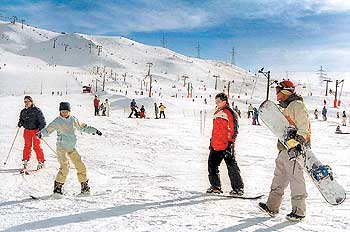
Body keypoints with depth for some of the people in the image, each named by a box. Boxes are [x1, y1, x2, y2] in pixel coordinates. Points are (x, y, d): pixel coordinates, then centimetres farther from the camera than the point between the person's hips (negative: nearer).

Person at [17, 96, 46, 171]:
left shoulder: (37, 110, -8)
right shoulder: (23, 112, 10)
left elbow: (42, 121, -8)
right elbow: (21, 120, 23)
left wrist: (41, 130, -17)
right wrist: (20, 123, -1)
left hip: (36, 130, -5)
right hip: (27, 131, 5)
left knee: (36, 147, -3)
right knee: (27, 146, 7)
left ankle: (41, 162, 8)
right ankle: (25, 161, 17)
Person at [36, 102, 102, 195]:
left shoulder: (73, 119, 6)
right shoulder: (57, 121, -5)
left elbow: (82, 127, 19)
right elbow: (48, 130, -7)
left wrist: (94, 130, 19)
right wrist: (41, 133, -28)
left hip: (72, 148, 5)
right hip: (61, 148, -5)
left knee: (81, 166, 4)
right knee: (65, 167, -19)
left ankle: (84, 186, 19)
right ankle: (57, 187, -4)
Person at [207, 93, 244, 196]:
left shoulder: (230, 113, -9)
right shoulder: (217, 113, 17)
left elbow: (233, 130, -13)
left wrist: (230, 143, -17)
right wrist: (212, 142, 23)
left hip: (226, 146, -8)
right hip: (215, 146, 8)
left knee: (232, 167, -2)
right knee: (212, 165, 10)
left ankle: (238, 188, 8)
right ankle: (215, 186, 23)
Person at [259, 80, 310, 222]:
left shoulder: (297, 105, -8)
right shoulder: (286, 107, 22)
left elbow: (304, 126, -17)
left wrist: (299, 141, -27)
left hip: (295, 148, -10)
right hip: (285, 149, 10)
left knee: (295, 179, -5)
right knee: (279, 177, 11)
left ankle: (299, 211, 5)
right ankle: (272, 207, 17)